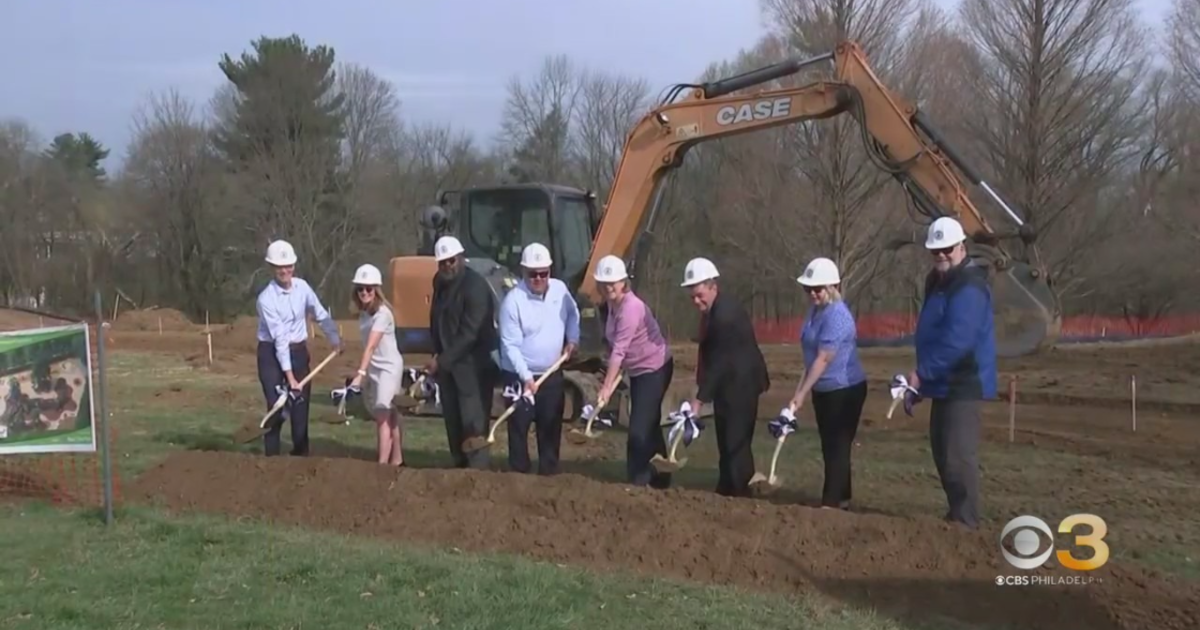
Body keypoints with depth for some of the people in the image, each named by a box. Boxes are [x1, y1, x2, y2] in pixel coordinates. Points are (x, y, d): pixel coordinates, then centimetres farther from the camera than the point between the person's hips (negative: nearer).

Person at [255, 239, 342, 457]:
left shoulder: (302, 287, -4)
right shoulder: (266, 298, -20)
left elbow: (321, 315, 9)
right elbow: (279, 338, -23)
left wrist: (335, 339, 0)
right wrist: (289, 376, -23)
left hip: (299, 351, 5)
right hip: (272, 354, -5)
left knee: (301, 407, 5)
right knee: (277, 408, -8)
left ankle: (301, 455, 13)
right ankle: (272, 458, 1)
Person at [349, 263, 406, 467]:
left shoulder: (382, 313, -22)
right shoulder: (363, 312, 3)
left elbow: (371, 346, -32)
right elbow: (368, 346, 5)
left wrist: (360, 373, -39)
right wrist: (362, 372, 0)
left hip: (389, 367, -8)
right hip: (374, 368, 8)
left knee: (383, 415, -12)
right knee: (389, 416, 16)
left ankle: (383, 464, -13)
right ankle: (396, 459, 26)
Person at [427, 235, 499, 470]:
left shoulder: (475, 286, -17)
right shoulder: (440, 282, 9)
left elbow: (469, 334, -21)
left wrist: (442, 360, -21)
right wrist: (437, 355, 6)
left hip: (473, 363, -8)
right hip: (446, 361, 8)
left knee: (473, 420, -10)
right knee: (452, 419, 11)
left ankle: (478, 468, -8)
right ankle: (460, 464, 20)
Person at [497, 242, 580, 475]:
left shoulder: (560, 289, -4)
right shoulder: (513, 300, -20)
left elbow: (572, 314, 18)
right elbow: (510, 345, -19)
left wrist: (572, 338, 3)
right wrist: (526, 377, -25)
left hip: (552, 374, 5)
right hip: (519, 376, -5)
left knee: (551, 426, 11)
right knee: (519, 427, 1)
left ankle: (549, 472, 22)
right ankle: (519, 474, 10)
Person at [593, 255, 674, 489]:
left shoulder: (631, 307, -25)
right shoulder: (612, 304, 3)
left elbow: (619, 350, -30)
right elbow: (616, 348, 6)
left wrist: (607, 387, -33)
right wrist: (612, 379, -3)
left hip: (654, 369, -9)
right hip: (638, 371, 9)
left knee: (640, 428, -9)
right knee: (648, 426, 16)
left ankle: (639, 481, -3)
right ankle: (658, 478, 27)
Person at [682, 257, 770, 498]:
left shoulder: (726, 313, -24)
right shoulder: (712, 310, 7)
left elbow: (721, 361, -27)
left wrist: (700, 398, -28)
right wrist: (704, 392, 13)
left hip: (741, 383, -10)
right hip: (728, 383, 10)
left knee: (736, 442, -9)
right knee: (726, 441, 15)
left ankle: (739, 495, -5)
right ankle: (726, 491, 24)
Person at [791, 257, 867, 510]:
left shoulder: (837, 316, -22)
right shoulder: (815, 311, 7)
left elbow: (823, 359, -26)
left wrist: (802, 393, -27)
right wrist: (803, 389, 16)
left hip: (845, 390, -9)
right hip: (824, 390, 9)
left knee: (837, 447, -5)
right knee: (830, 447, 14)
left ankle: (831, 503, -3)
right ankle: (841, 499, 23)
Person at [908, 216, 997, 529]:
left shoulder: (968, 288, -19)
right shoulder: (939, 282, 15)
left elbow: (956, 341, -28)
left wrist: (922, 372, -25)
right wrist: (925, 375, 19)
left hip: (962, 384, -11)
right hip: (945, 383, 11)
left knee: (958, 455, -11)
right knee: (943, 450, 16)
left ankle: (965, 522, -7)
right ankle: (957, 515, 27)